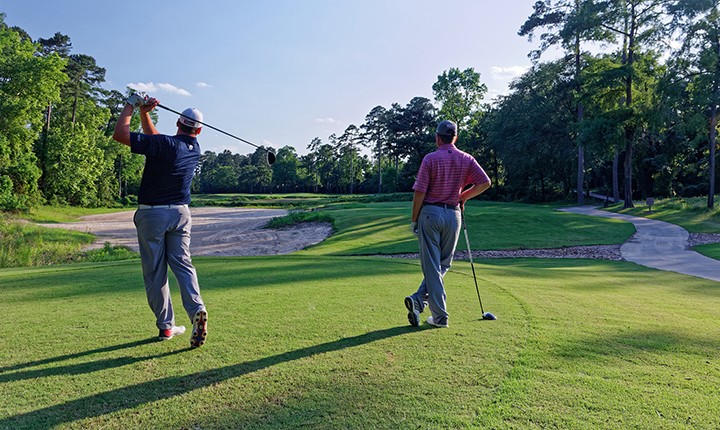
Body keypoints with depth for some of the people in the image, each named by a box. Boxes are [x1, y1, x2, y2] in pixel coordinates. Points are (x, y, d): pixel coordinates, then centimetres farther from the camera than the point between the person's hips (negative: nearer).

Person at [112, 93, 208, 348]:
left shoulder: (163, 144, -16)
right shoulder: (195, 148, 5)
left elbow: (119, 134, -14)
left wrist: (131, 105, -4)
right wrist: (145, 114, 10)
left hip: (152, 214, -4)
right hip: (181, 213, 5)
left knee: (155, 272, 4)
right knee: (182, 264, 5)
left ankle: (166, 326, 8)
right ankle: (196, 309, -18)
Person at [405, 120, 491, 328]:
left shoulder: (430, 159, -5)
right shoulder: (466, 159, 5)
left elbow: (420, 192, -8)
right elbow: (485, 182, -2)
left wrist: (414, 219, 0)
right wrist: (464, 196, 12)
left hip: (430, 212, -3)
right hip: (453, 214, 3)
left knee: (431, 265, 1)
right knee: (443, 264, 14)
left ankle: (440, 316, 0)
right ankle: (419, 299, 3)